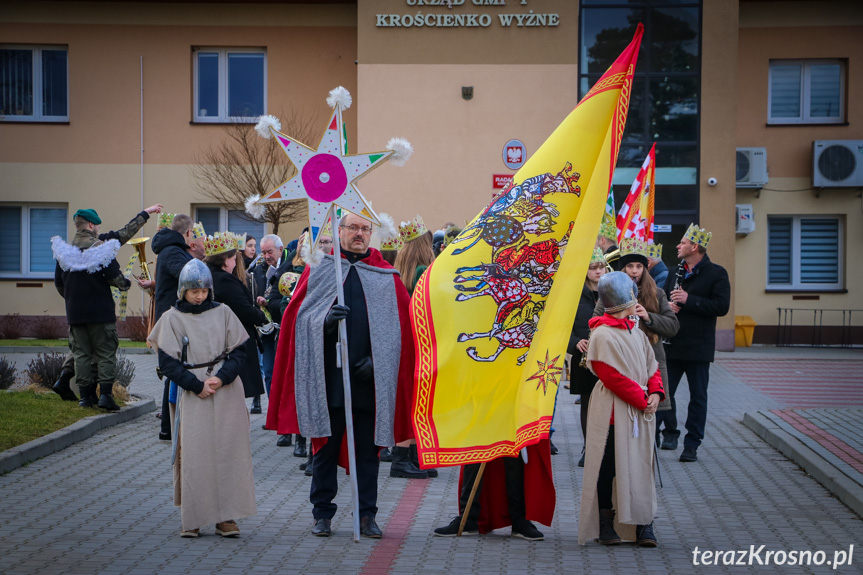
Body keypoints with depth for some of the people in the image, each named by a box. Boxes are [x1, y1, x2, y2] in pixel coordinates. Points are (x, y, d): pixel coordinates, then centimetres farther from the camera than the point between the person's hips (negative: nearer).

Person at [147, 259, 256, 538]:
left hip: (227, 392, 1)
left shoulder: (222, 313, 7)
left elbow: (239, 351, 5)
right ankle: (192, 519, 1)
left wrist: (221, 378, -12)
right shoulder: (172, 318, 2)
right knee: (193, 454, -5)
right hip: (192, 395, -1)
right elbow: (167, 362, -2)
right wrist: (197, 385, -11)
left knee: (228, 450, -3)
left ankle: (226, 517, 2)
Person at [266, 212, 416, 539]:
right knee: (326, 446, 5)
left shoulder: (386, 277, 9)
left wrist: (376, 359, -8)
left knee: (368, 448, 4)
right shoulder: (319, 270, 8)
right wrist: (324, 320, -19)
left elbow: (398, 326, 5)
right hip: (328, 374, 0)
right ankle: (322, 514, 14)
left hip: (370, 377, 1)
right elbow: (299, 316, 2)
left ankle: (367, 515, 12)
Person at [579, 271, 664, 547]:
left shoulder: (636, 332, 13)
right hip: (613, 412, -7)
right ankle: (605, 525, 11)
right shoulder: (602, 335, -12)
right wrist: (642, 400, -12)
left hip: (640, 411, 7)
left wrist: (655, 393, -2)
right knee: (608, 468, 2)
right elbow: (613, 377, -15)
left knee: (641, 466, 5)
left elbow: (652, 367, 16)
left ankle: (643, 525, 8)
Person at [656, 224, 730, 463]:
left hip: (698, 347, -5)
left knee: (698, 397, 3)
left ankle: (692, 444, 10)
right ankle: (670, 432, 19)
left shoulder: (716, 273, -4)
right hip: (672, 344, 5)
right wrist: (667, 307, -4)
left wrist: (689, 300, -21)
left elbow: (722, 306, -15)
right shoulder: (675, 273, 14)